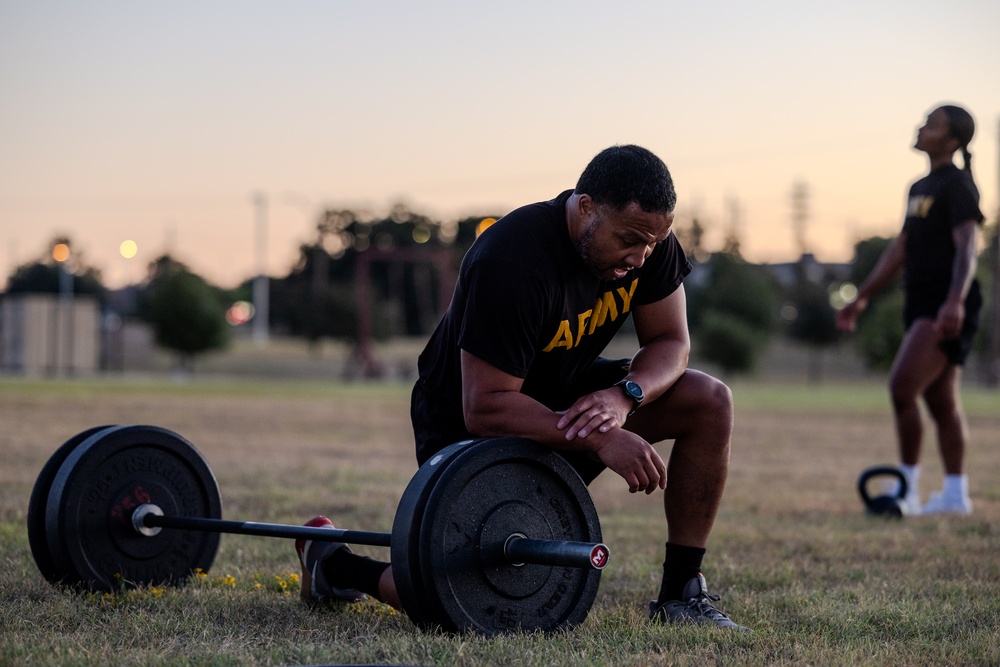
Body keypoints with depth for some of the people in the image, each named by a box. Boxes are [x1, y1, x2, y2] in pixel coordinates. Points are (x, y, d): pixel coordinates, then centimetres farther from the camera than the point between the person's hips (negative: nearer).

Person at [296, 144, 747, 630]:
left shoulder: (647, 230, -14)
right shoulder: (513, 262, -34)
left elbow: (671, 343, -6)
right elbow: (485, 409, -33)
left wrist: (624, 396, -28)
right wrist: (600, 440, -40)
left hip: (565, 394, 7)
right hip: (467, 419, -7)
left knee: (710, 402, -14)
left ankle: (681, 594, -5)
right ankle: (332, 565, 8)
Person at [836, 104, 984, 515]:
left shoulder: (957, 185, -9)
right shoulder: (921, 188, 18)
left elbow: (967, 245, -21)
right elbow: (900, 250, 25)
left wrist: (955, 301, -35)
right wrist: (862, 298, 24)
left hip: (947, 309, -9)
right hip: (921, 305, 9)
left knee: (902, 386, -17)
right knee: (941, 402, 9)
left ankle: (908, 488, -12)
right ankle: (955, 494, 14)